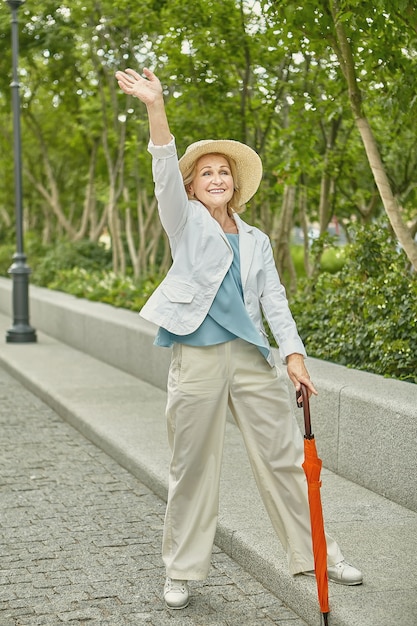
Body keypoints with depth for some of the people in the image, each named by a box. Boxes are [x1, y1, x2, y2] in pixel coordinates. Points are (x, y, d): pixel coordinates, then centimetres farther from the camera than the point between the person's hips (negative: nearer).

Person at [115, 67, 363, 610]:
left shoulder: (257, 241, 16)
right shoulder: (186, 223, 6)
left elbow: (274, 299, 10)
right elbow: (166, 174, -10)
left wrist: (294, 353, -5)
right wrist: (156, 108, -26)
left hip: (252, 357, 3)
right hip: (196, 359, -3)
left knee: (286, 458, 5)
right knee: (192, 468, 4)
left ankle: (318, 555, 17)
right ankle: (182, 572, 16)